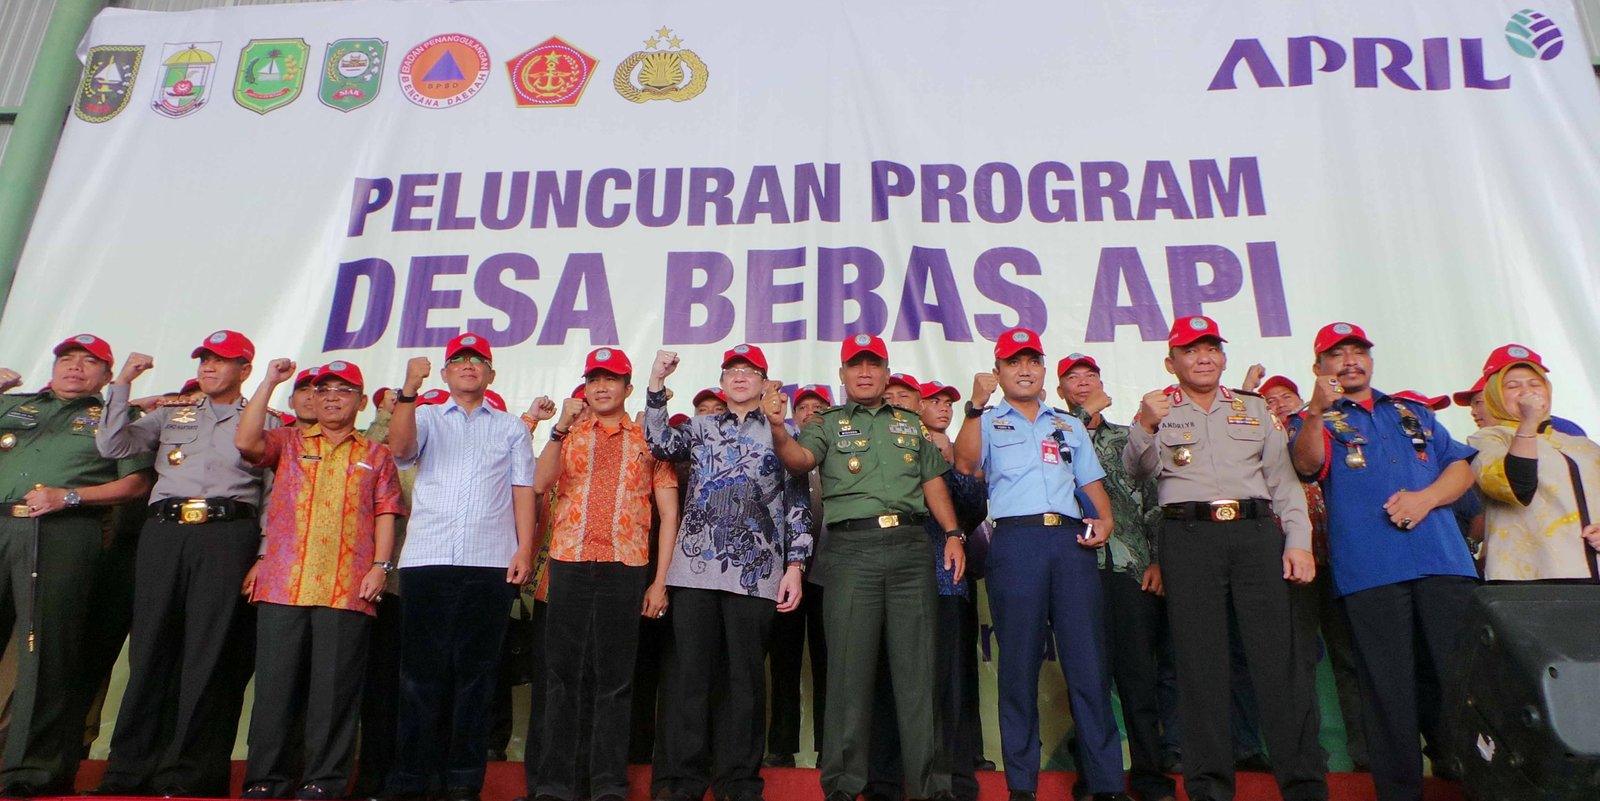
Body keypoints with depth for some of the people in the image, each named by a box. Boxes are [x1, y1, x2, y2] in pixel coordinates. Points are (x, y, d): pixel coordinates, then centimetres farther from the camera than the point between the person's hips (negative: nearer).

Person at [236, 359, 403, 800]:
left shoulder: (376, 456, 15)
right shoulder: (288, 443, 17)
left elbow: (385, 515, 9)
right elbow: (245, 442, -4)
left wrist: (380, 565, -4)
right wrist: (269, 382, -1)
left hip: (347, 590, -1)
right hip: (282, 585, 1)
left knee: (335, 687, 0)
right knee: (275, 683, 4)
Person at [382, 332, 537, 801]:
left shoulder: (511, 428, 17)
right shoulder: (426, 418, 17)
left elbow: (523, 491, 9)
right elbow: (401, 447, -4)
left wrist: (525, 549, -2)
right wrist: (408, 391, -17)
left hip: (490, 563, 0)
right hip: (426, 561, 0)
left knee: (476, 672, 1)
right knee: (422, 670, 1)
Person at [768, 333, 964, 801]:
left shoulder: (911, 425, 21)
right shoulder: (827, 424, 12)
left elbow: (933, 483, 18)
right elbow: (800, 460, -8)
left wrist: (953, 534, 6)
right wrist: (777, 429, -28)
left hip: (909, 545, 2)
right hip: (851, 547, -2)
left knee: (917, 665, 3)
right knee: (850, 666, 0)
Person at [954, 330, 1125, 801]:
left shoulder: (1070, 425, 25)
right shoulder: (988, 422, 14)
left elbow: (1092, 483, 22)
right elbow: (965, 465, -6)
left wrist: (1105, 519, 2)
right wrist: (977, 405, -13)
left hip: (1071, 539, 3)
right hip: (1016, 541, -2)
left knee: (1089, 661, -2)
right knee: (1019, 664, 0)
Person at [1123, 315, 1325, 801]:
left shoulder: (1253, 409, 20)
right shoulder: (1157, 410, 13)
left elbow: (1283, 478, 16)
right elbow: (1137, 471, -4)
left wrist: (1299, 541, 3)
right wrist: (1145, 428, -24)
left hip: (1257, 532, 2)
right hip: (1189, 537, -2)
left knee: (1279, 655, -4)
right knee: (1200, 660, -1)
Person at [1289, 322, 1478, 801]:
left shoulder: (1413, 413, 24)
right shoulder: (1320, 421, 11)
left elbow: (1462, 466, 17)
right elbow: (1308, 464, -12)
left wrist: (1426, 497, -4)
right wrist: (1318, 412, -31)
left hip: (1442, 560, 3)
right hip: (1370, 569, -3)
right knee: (1389, 685, -1)